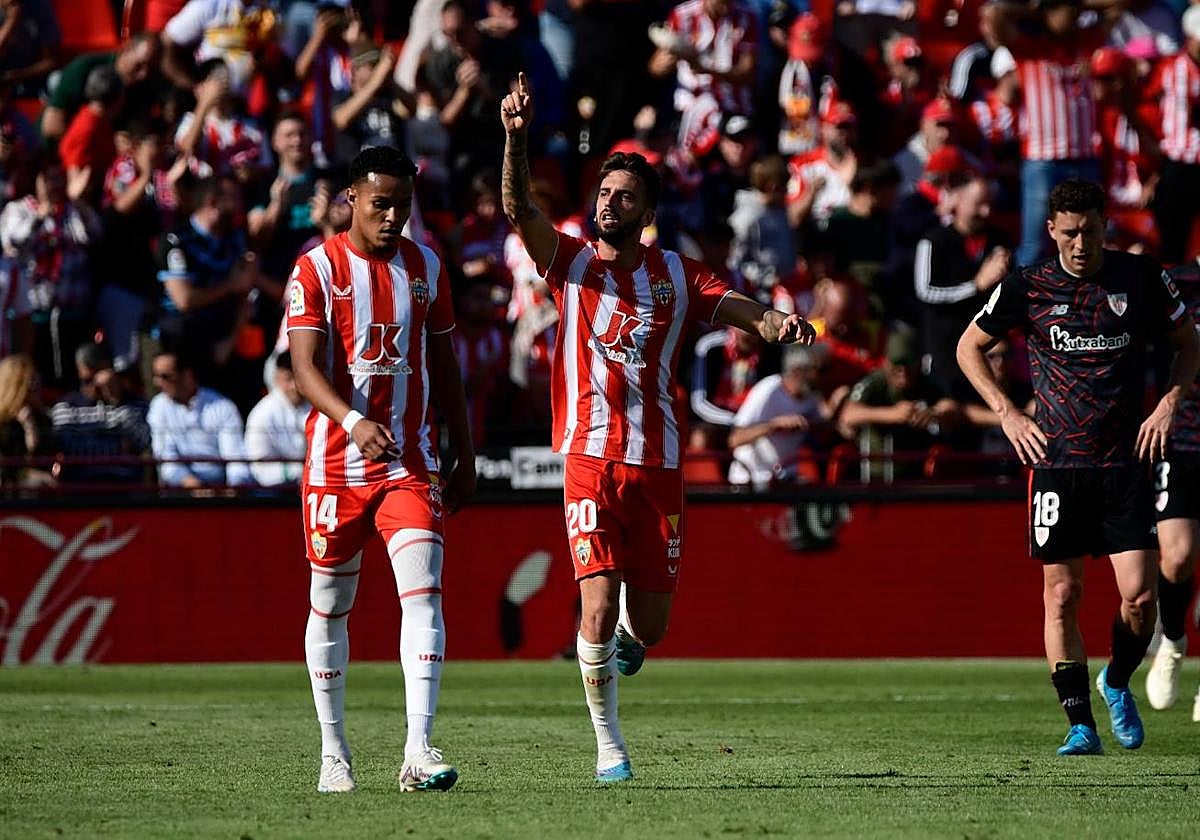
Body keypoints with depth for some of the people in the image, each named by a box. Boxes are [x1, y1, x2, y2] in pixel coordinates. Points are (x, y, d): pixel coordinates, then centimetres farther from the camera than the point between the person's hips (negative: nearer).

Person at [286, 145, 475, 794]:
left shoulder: (426, 268, 8)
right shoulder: (317, 269, -5)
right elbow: (305, 368, -15)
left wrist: (465, 456, 15)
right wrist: (353, 421, -33)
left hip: (409, 462, 2)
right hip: (335, 464, -2)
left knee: (423, 593, -14)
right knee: (330, 606, 7)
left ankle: (418, 752, -20)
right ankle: (333, 752, 20)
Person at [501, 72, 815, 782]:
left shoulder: (675, 275, 8)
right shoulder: (572, 263, 5)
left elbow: (737, 308, -6)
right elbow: (519, 209, -10)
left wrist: (776, 322, -29)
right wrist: (516, 138, -27)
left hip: (658, 464, 2)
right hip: (591, 460, -2)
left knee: (648, 627, 4)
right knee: (599, 609, -14)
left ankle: (625, 631, 42)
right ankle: (609, 743, 4)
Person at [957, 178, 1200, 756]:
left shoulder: (1141, 279, 1)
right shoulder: (1027, 287, -1)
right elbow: (969, 347, 12)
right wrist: (1007, 414, 2)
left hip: (1124, 461, 0)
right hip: (1056, 462, 0)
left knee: (1140, 593, -8)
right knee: (1062, 594, -4)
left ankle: (1118, 684, 21)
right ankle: (1080, 723, 6)